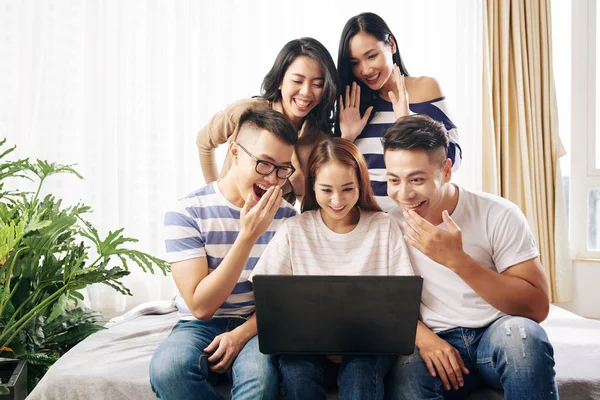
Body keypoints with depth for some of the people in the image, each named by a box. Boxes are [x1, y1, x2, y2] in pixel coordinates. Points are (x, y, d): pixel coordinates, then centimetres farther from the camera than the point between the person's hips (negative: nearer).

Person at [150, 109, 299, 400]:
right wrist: (248, 235, -23)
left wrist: (242, 333, -15)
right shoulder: (186, 212, -11)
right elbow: (201, 306, -15)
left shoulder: (286, 215, -2)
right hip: (201, 324, 1)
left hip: (257, 325, 0)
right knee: (168, 368, -32)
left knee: (259, 376, -34)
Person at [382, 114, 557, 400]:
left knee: (520, 331, -33)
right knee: (404, 377, -32)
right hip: (437, 343, 0)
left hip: (499, 336, 1)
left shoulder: (498, 215, -11)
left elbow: (537, 308, -15)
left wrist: (456, 259, -26)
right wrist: (423, 336, -15)